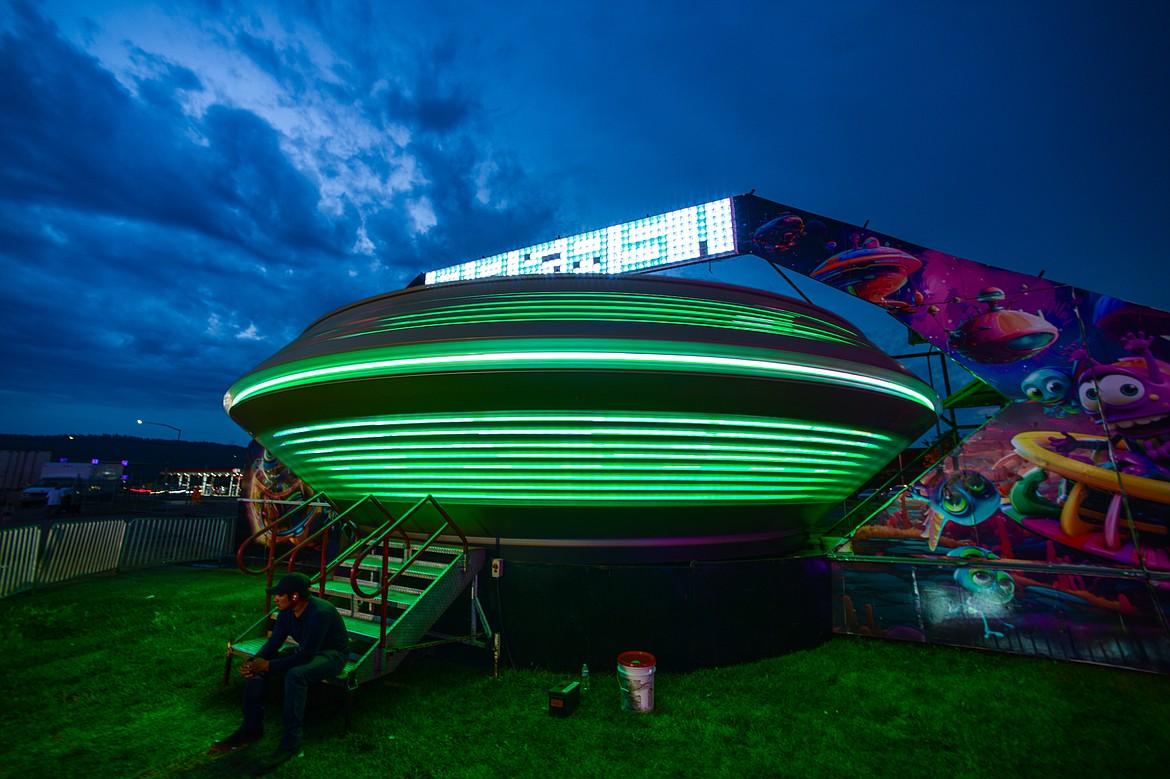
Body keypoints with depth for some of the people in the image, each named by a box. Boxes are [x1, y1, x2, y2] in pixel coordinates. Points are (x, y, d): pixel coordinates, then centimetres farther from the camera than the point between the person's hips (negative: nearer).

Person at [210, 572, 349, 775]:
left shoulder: (319, 613, -33)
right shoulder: (286, 611, -7)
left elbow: (306, 655, -32)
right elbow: (274, 641, -1)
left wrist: (269, 666, -26)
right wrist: (254, 661, -19)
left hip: (331, 654, -9)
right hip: (305, 650, 9)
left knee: (295, 674, -36)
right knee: (256, 668, -6)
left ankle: (290, 742, -23)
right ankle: (252, 728, 6)